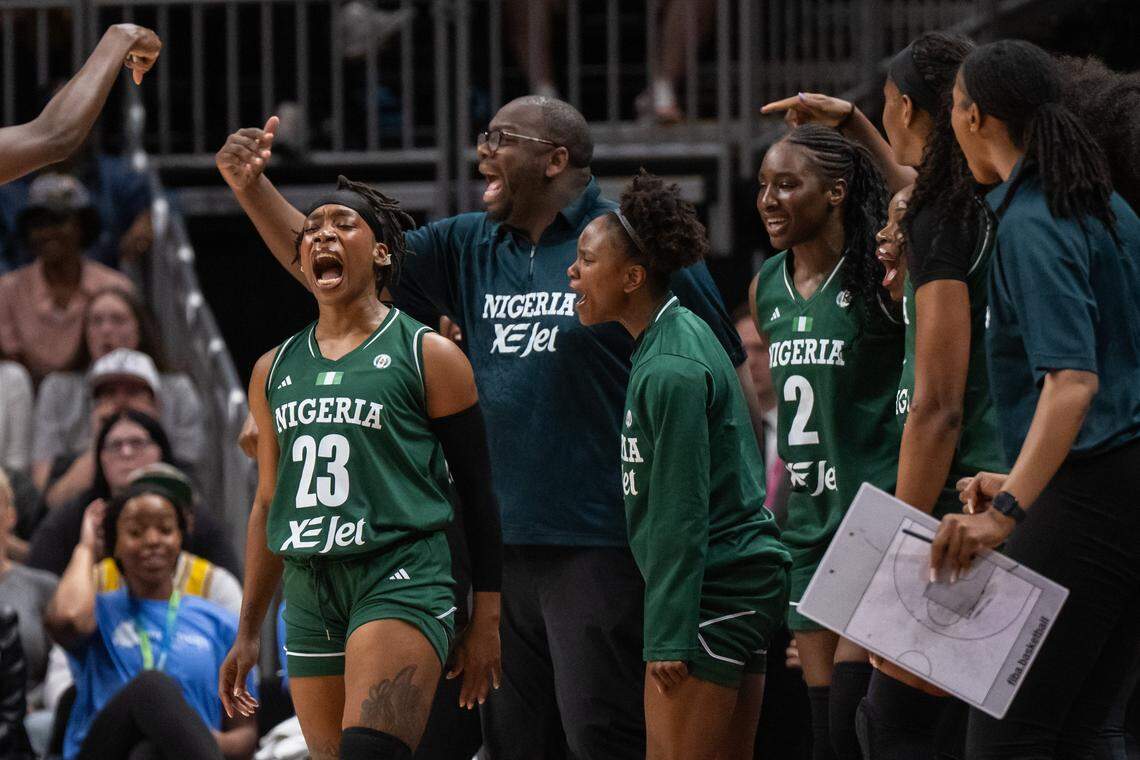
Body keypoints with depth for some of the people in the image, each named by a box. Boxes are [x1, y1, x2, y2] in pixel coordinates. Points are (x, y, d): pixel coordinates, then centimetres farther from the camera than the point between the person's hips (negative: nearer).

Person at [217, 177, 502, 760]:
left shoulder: (428, 356, 2)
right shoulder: (274, 371, 17)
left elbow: (477, 493, 2)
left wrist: (485, 621, -1)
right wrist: (248, 632, 22)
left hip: (401, 580, -6)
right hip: (310, 591, 6)